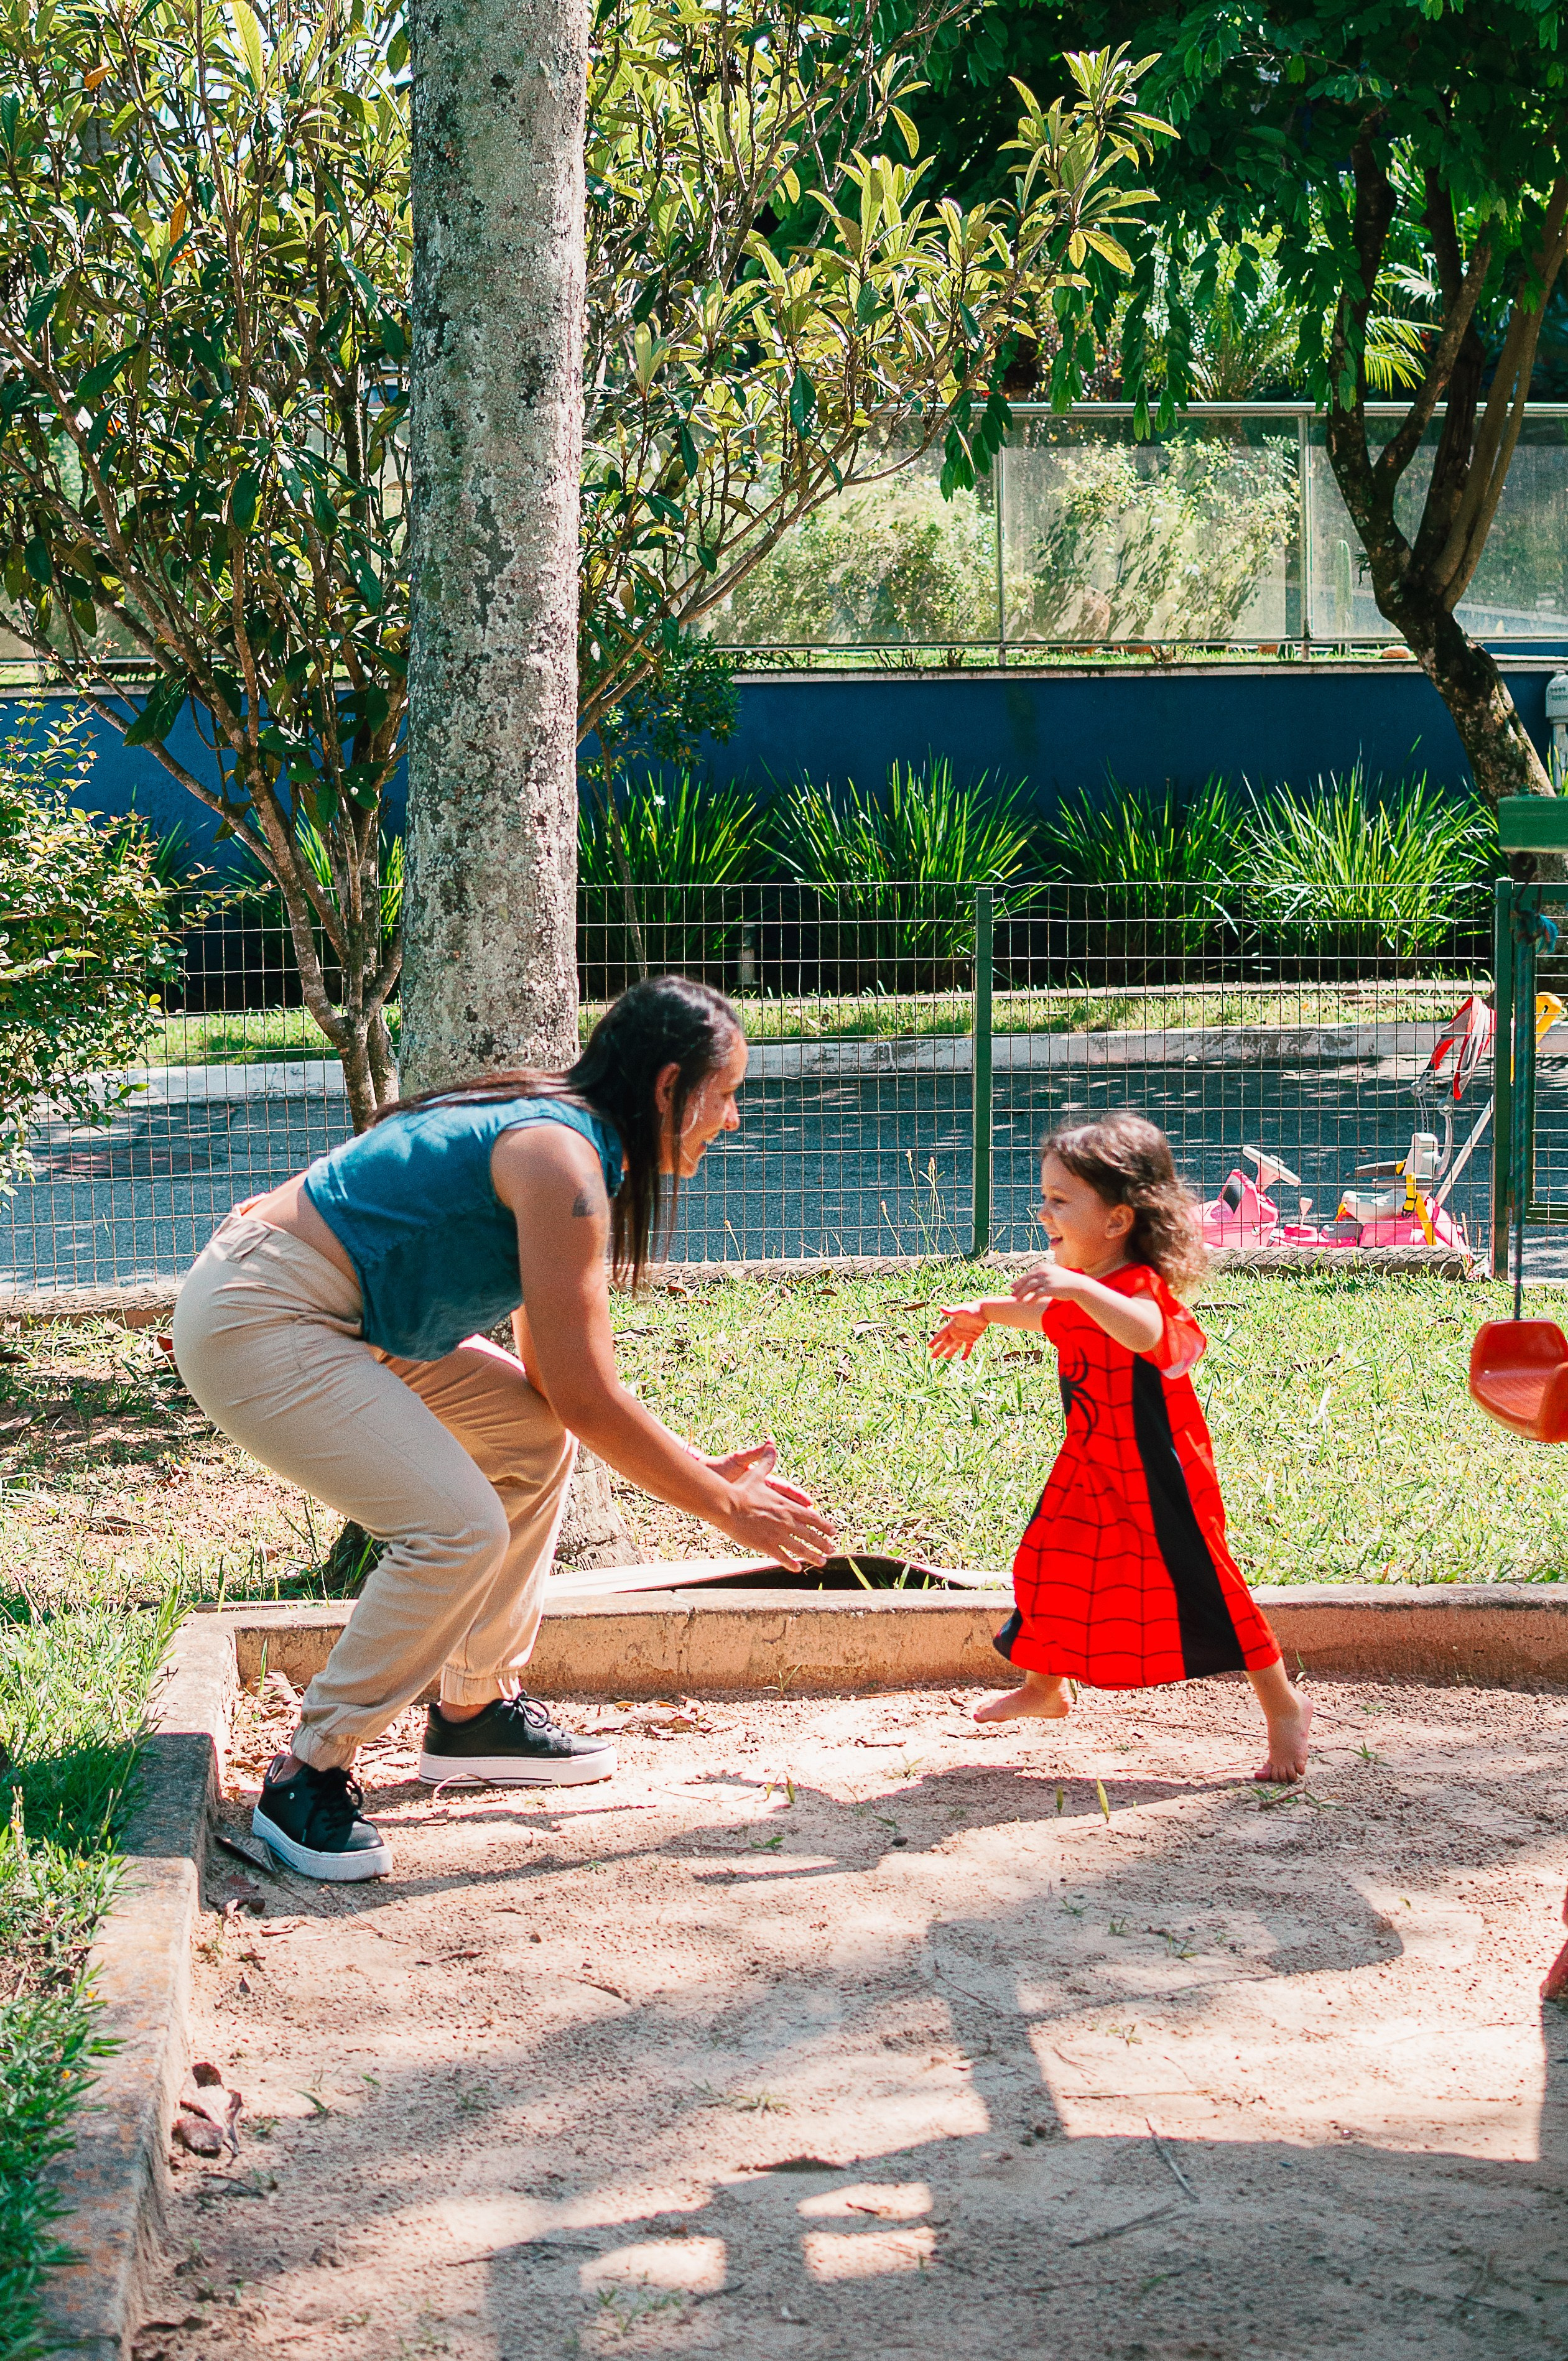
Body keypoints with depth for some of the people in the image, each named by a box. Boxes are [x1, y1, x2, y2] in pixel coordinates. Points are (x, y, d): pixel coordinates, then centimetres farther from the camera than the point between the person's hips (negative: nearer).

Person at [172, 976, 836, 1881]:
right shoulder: (559, 1157, -20)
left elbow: (554, 1383, 17)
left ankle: (475, 1712, 23)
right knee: (459, 1532, -19)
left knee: (533, 1440, 16)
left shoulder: (566, 1137, 12)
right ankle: (308, 1779, -7)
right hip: (253, 1328, -11)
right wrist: (728, 1508, -10)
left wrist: (701, 1469, 13)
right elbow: (587, 1401, -19)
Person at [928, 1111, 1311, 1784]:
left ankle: (1283, 1704, 6)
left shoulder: (1141, 1287, -25)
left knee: (1199, 1585, -6)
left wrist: (1083, 1288, -63)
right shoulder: (1074, 1287, 3)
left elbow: (1144, 1333, -51)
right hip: (1089, 1470, 8)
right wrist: (981, 1314, 33)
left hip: (1158, 1477, -8)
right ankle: (1043, 1685, 38)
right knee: (1048, 1567, 15)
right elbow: (1049, 1316, 30)